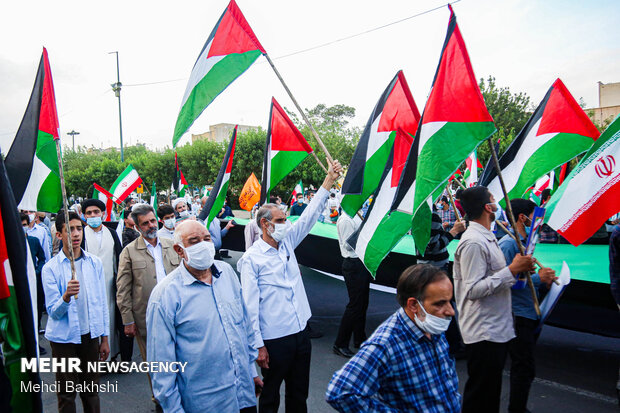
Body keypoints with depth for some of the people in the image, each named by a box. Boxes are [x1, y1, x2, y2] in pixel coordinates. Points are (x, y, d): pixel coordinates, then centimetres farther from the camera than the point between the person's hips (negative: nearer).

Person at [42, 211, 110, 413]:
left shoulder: (95, 263, 1)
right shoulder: (50, 268, -8)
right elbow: (53, 312, -11)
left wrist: (105, 338, 9)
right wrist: (66, 296, -32)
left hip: (90, 334, 3)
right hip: (63, 337, -2)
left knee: (91, 391, 13)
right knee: (67, 394, 9)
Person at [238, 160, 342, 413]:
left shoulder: (287, 243, 7)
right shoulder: (251, 259, -11)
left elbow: (309, 216, 5)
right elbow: (250, 304, -13)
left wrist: (329, 180, -1)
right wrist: (258, 345, -14)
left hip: (301, 333, 6)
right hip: (274, 339, -6)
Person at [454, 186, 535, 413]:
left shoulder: (486, 237, 14)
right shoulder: (473, 242, -19)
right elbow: (474, 289, -24)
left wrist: (517, 269, 9)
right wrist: (512, 270, -22)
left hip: (497, 329, 10)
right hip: (483, 333, -10)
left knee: (491, 390, 20)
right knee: (480, 394, 1)